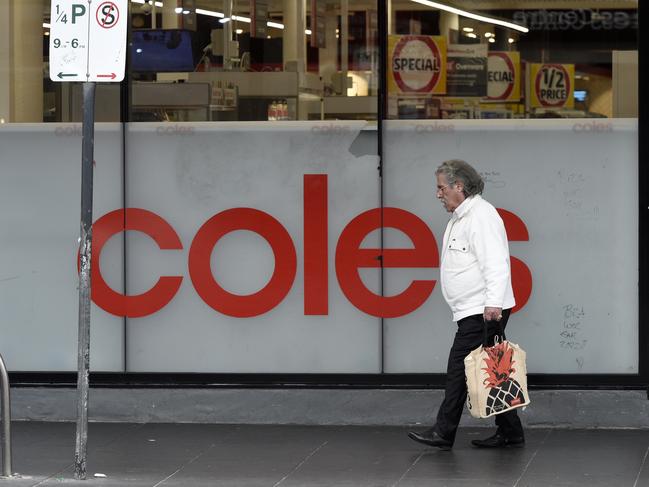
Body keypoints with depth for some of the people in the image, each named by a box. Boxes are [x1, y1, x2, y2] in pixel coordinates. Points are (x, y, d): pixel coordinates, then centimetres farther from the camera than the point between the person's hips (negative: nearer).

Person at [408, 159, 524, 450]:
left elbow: (495, 263, -23)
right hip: (474, 313, 10)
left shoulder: (481, 216, -13)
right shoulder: (460, 218, 21)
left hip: (484, 312, -10)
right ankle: (510, 433, 12)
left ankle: (444, 433, -5)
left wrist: (494, 302, -31)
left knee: (459, 368, -8)